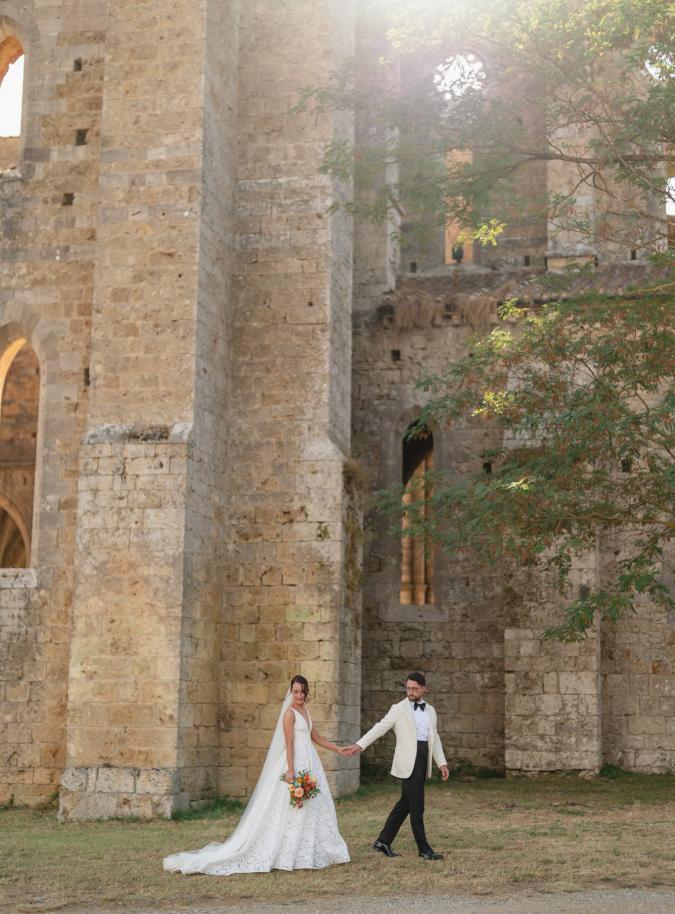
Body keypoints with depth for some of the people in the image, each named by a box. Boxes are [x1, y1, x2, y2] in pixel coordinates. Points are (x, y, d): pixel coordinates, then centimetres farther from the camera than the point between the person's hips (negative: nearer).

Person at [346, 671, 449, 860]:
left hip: (423, 760, 6)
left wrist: (442, 763, 12)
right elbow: (379, 728, -9)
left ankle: (384, 842, 20)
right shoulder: (399, 709, -3)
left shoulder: (430, 711, 14)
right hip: (409, 761, -6)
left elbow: (435, 738, 20)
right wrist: (360, 745, -20)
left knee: (405, 803, 11)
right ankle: (424, 848, 4)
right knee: (417, 807, -5)